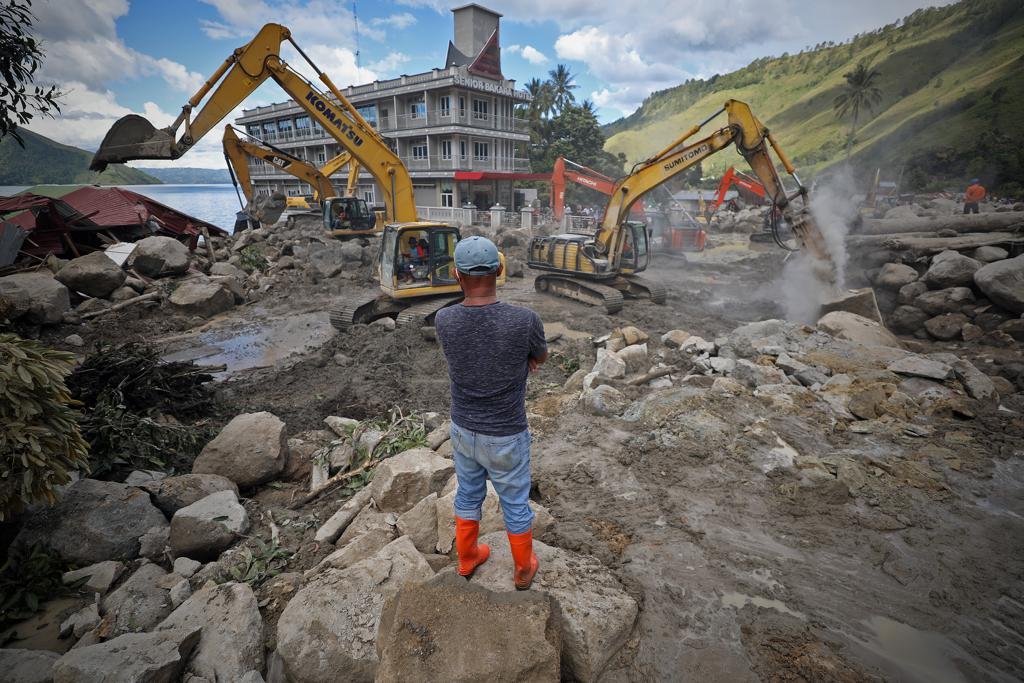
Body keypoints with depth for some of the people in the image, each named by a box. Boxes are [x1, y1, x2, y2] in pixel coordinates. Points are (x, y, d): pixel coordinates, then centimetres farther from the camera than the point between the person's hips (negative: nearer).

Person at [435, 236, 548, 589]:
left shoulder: (444, 321, -18)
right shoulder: (525, 320, -27)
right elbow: (540, 357, -3)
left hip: (462, 429, 3)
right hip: (506, 437, -3)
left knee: (468, 495, 26)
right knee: (516, 505, 20)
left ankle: (467, 558, 48)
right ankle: (523, 569, 42)